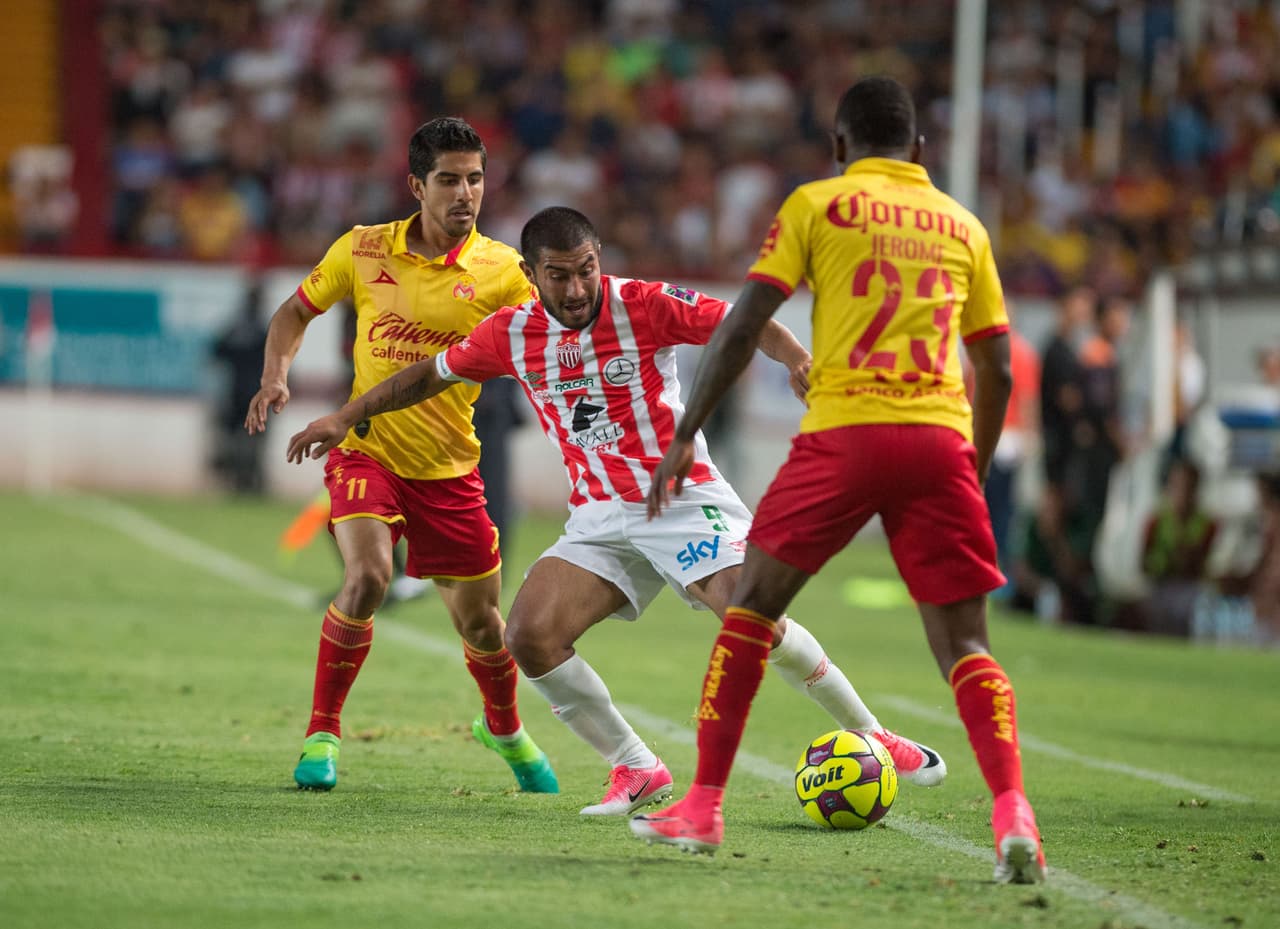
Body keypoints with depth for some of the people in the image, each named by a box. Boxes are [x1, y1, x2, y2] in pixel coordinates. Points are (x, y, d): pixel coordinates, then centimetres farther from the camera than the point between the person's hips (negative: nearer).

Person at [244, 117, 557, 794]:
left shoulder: (500, 270, -6)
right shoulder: (363, 250, -3)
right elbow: (296, 312, 11)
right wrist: (276, 375, -5)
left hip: (449, 467, 1)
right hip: (367, 452, -1)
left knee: (480, 622, 8)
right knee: (367, 578, -27)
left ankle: (504, 728, 41)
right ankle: (322, 732, -9)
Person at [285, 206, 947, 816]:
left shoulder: (643, 305, -10)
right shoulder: (512, 334, 1)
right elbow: (432, 374, 17)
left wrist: (798, 358, -36)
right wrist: (346, 417, 16)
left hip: (682, 497, -4)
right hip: (599, 518, 4)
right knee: (529, 637, -16)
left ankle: (869, 734, -6)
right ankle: (638, 771, 0)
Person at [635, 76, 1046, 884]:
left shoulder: (816, 204, 8)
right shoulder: (962, 225, 18)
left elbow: (743, 327, 0)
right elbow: (997, 372, 18)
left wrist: (685, 438, 4)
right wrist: (975, 474, 29)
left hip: (845, 431, -2)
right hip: (942, 438, 2)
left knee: (753, 602, 13)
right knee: (964, 644, 6)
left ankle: (703, 809, 12)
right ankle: (1013, 816, -16)